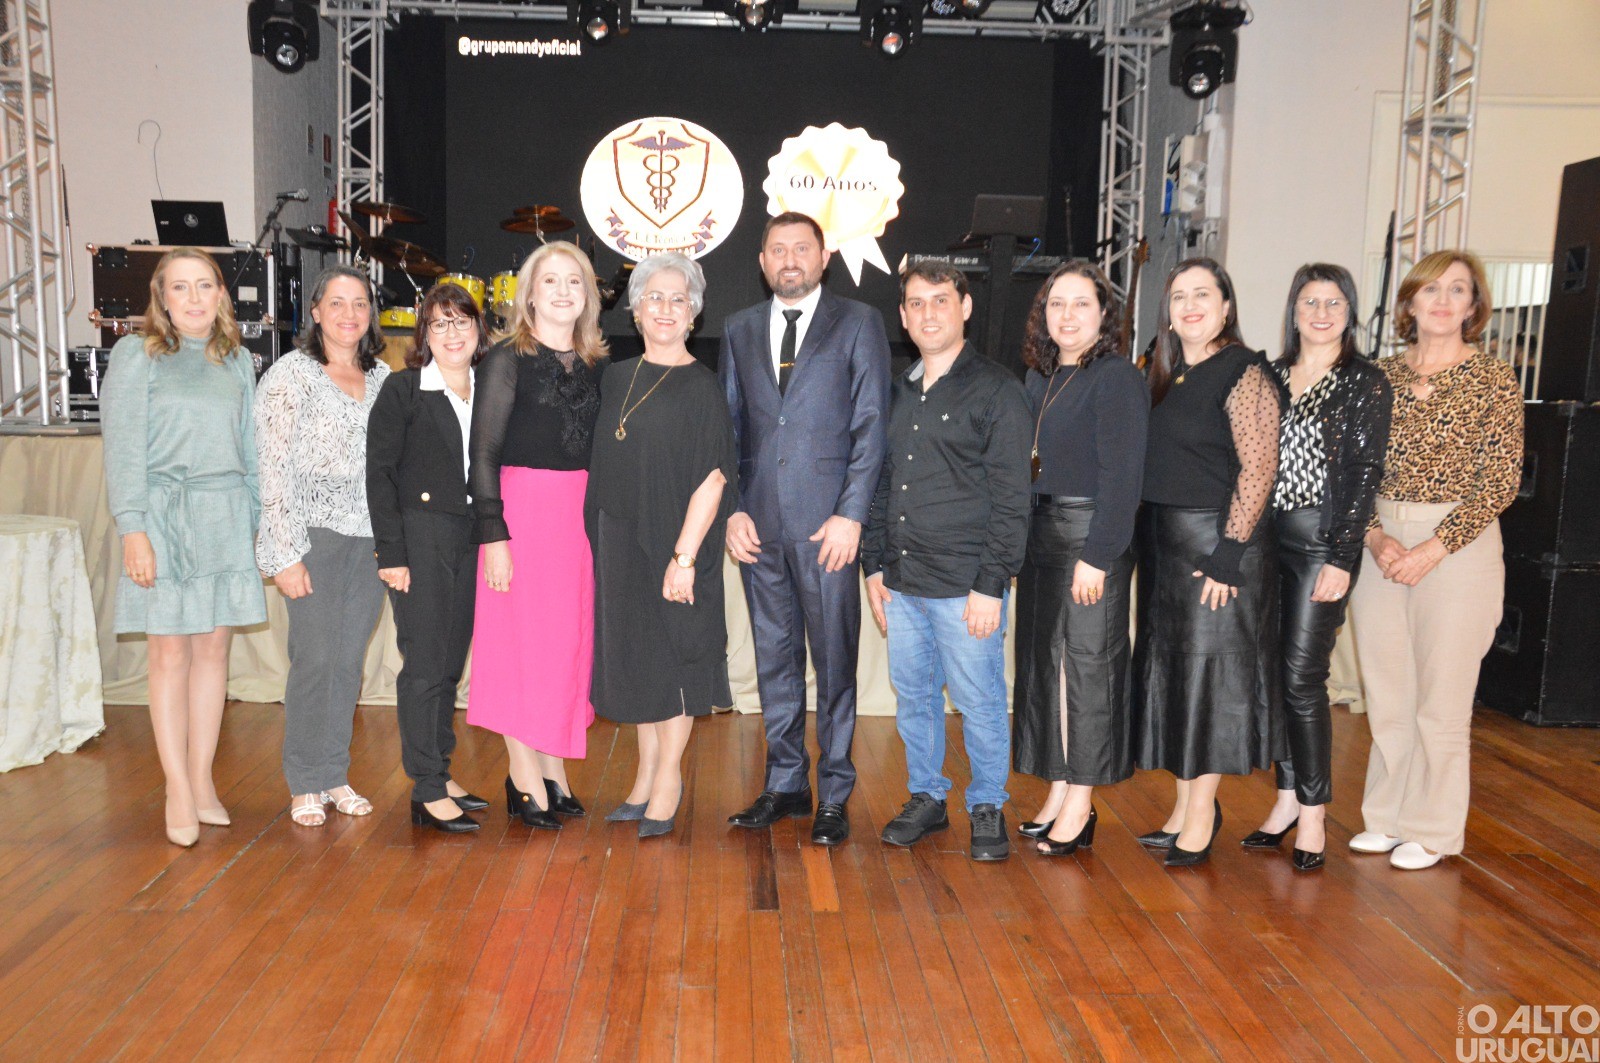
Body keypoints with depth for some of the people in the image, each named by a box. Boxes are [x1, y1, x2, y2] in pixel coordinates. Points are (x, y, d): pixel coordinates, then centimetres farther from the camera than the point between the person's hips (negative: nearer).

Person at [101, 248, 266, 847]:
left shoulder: (236, 360, 12)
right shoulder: (136, 354, 1)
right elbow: (122, 446, -4)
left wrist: (254, 520, 9)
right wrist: (132, 528, -12)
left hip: (227, 514, 4)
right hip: (165, 512, -3)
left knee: (214, 646, 6)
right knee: (170, 651, 0)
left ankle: (202, 779, 16)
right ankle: (178, 789, 8)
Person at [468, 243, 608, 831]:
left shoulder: (595, 364, 12)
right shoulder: (508, 358, -4)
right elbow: (484, 452, -8)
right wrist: (493, 534, -15)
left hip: (583, 511, 5)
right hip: (523, 507, -5)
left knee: (570, 637, 9)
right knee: (523, 638, -1)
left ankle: (552, 767, 21)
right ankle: (525, 776, 10)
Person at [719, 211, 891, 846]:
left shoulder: (858, 324, 4)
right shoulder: (739, 331, 15)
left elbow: (871, 426, -2)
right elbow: (728, 428, 14)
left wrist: (851, 515, -11)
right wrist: (733, 511, 2)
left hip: (827, 525, -4)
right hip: (759, 526, 4)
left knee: (834, 661, 1)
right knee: (774, 658, 11)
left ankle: (833, 795, 12)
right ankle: (784, 784, 23)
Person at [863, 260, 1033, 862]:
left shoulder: (996, 391, -5)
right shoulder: (898, 394, 13)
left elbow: (1010, 499, -8)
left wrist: (991, 585, -13)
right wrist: (875, 567, 12)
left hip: (966, 586, -5)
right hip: (902, 583, 6)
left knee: (979, 702, 3)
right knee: (913, 696, 13)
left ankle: (988, 808, 21)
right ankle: (926, 797, 29)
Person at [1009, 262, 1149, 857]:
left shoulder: (1117, 378, -10)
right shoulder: (1040, 377, 12)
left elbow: (1122, 475, -15)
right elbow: (1024, 462, 13)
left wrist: (1098, 556, -19)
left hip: (1092, 533, -8)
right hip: (1040, 533, 8)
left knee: (1088, 662, 0)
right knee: (1043, 659, 11)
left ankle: (1080, 805, 10)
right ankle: (1057, 792, 23)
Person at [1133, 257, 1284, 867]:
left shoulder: (1244, 373, -10)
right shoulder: (1166, 375, 13)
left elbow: (1258, 470, -16)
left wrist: (1229, 553, -20)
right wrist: (1144, 540, 11)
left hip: (1216, 543, -8)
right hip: (1162, 543, 8)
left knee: (1208, 672, -1)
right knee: (1171, 672, 12)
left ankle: (1201, 817, 10)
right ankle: (1185, 806, 24)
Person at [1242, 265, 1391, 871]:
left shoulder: (1365, 382, -1)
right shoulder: (1272, 376, 12)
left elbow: (1364, 473, -6)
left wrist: (1341, 558, -13)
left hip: (1321, 541, -5)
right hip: (1265, 537, 5)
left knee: (1302, 678, -6)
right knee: (1272, 673, 7)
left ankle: (1313, 813, 7)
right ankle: (1288, 799, 20)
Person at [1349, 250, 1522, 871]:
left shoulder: (1493, 380, -2)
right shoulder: (1383, 376, 8)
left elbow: (1501, 481, -6)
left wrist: (1432, 549, -13)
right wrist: (1375, 537, -7)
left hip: (1457, 546, -3)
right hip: (1382, 544, 4)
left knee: (1441, 697, 2)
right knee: (1385, 691, 9)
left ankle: (1432, 831, 17)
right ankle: (1387, 818, 23)